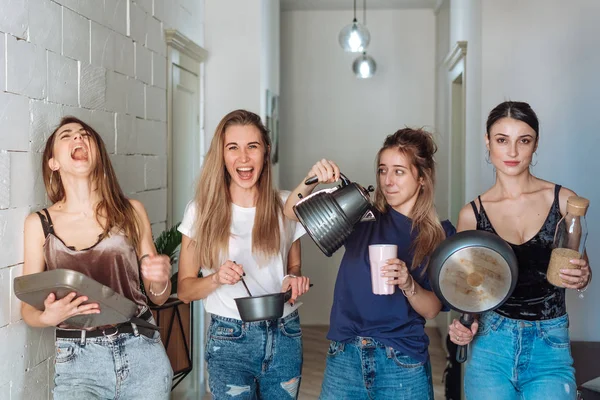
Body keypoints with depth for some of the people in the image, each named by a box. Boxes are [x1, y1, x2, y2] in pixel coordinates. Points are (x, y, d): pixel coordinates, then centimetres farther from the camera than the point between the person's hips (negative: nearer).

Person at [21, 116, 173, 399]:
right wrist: (48, 317, -16)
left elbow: (158, 298, 9)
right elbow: (28, 310, 5)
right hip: (77, 364, -1)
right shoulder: (39, 224, 1)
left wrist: (159, 280, -13)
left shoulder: (131, 211, 2)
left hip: (142, 354, 1)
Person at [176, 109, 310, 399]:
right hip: (230, 338, -2)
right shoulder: (201, 211, -4)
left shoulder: (286, 206, 1)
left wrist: (295, 278, -8)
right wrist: (216, 278, -21)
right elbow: (184, 290, -1)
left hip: (285, 337, 2)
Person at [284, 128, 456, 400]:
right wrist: (312, 180, -19)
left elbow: (432, 310, -2)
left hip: (403, 365, -1)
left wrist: (408, 284, -21)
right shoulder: (362, 216, 2)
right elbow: (293, 211, -2)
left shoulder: (440, 235, -1)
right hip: (344, 356, 1)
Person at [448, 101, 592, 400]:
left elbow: (579, 267, 10)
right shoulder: (472, 214, -1)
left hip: (550, 346, 0)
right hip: (491, 343, 1)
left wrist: (582, 277, -12)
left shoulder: (563, 200, -3)